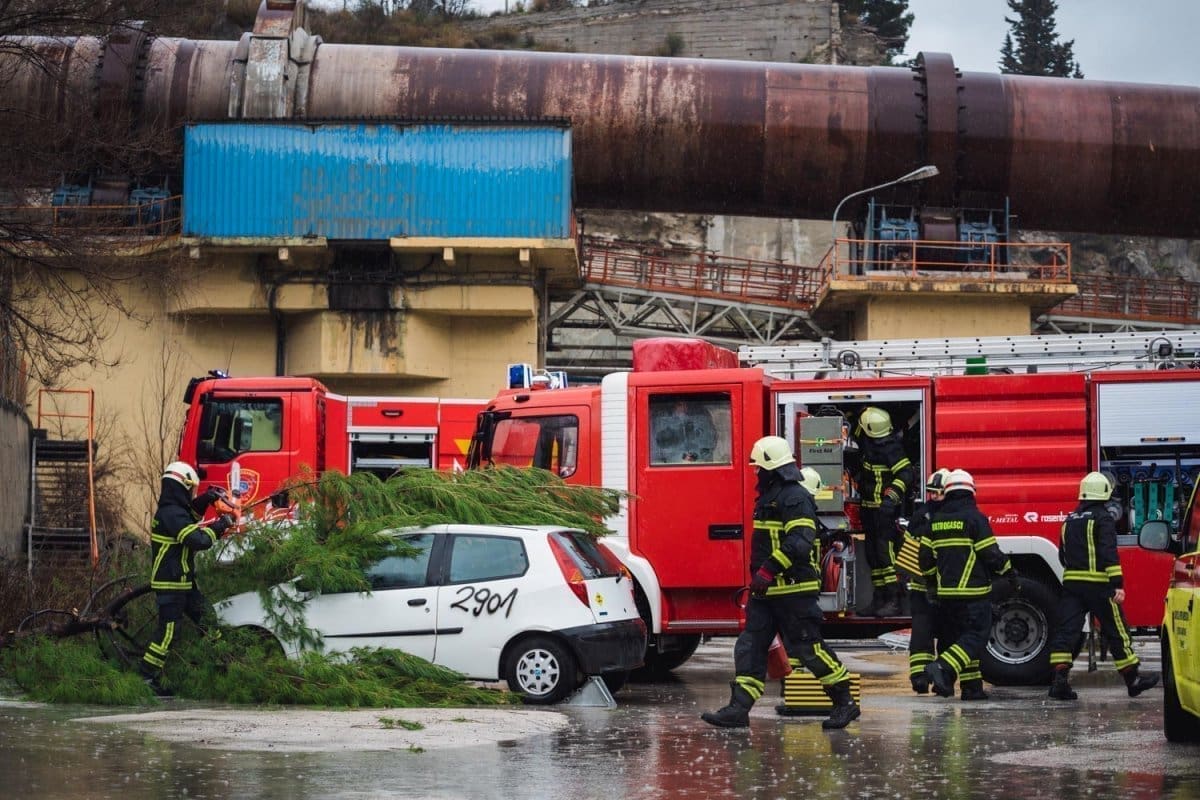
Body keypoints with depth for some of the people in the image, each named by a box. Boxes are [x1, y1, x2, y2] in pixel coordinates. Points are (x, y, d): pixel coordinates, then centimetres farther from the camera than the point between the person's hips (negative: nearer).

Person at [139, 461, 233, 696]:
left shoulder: (168, 510, 11)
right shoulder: (173, 514, -21)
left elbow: (190, 516, 31)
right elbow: (199, 540, -28)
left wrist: (204, 500, 15)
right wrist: (219, 526, -13)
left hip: (182, 581, 11)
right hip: (171, 583, -11)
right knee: (167, 631, -8)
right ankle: (147, 678, -4)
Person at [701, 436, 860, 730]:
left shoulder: (795, 497, -15)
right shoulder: (770, 496, 17)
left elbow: (799, 542, -26)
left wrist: (768, 571, -28)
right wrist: (758, 577, 25)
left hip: (793, 588, -10)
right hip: (767, 590, 10)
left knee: (808, 647, -5)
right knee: (750, 647, 3)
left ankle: (845, 703, 6)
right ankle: (738, 708, 0)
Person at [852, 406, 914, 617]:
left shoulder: (891, 448, -19)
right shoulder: (868, 443, 8)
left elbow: (906, 473, -27)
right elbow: (857, 432, 33)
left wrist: (892, 495, -36)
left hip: (885, 509, -10)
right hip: (870, 508, 10)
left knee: (885, 552, -15)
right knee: (873, 554, 12)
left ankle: (894, 601, -16)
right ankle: (879, 599, 17)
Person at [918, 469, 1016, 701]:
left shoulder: (935, 520, 9)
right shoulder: (974, 518, -9)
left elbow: (926, 557, 12)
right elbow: (991, 554, -11)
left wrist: (931, 585, 25)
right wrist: (1010, 574, 3)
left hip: (946, 592, 7)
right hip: (973, 591, -7)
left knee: (962, 636, 15)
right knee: (976, 636, -5)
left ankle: (972, 687, 13)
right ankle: (943, 668, -24)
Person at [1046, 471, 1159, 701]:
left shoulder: (1070, 520, 14)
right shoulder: (1102, 518, -8)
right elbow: (1109, 553, -16)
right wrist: (1118, 585, -18)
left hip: (1071, 584, 6)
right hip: (1098, 585, -6)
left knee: (1066, 630, 0)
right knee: (1116, 632, 5)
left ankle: (1060, 679, -13)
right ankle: (1133, 680, 14)